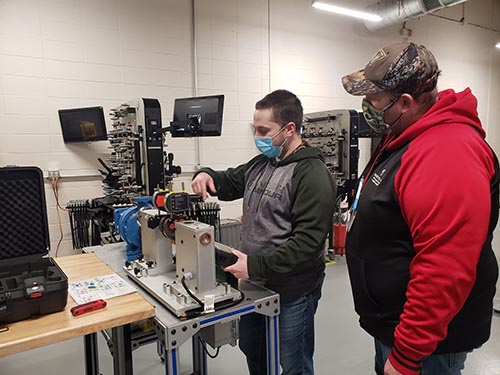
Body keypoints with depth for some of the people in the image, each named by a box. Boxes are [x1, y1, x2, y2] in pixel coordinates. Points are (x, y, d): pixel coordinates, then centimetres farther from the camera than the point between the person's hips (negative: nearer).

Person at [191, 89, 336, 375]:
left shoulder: (313, 175, -20)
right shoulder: (260, 164, 6)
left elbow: (308, 241, -26)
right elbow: (228, 183, 19)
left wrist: (256, 265, -27)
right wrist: (207, 175, -3)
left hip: (292, 293, -7)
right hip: (255, 284, 8)